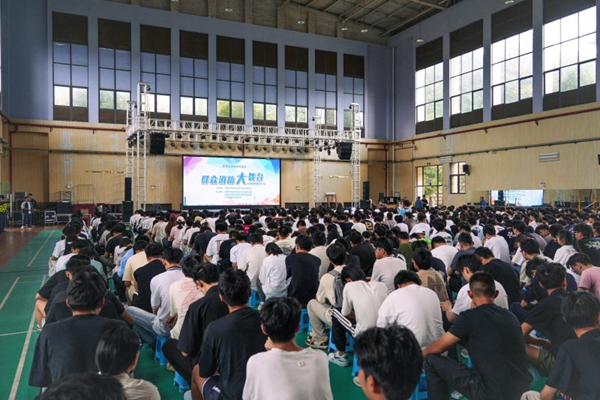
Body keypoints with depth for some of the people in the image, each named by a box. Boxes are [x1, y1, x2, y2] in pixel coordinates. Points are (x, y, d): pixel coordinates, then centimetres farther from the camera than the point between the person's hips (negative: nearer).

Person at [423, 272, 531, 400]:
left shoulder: (469, 316, -9)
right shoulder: (510, 316, 8)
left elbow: (439, 347, 2)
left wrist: (420, 354, 22)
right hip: (522, 389, 7)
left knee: (432, 361, 4)